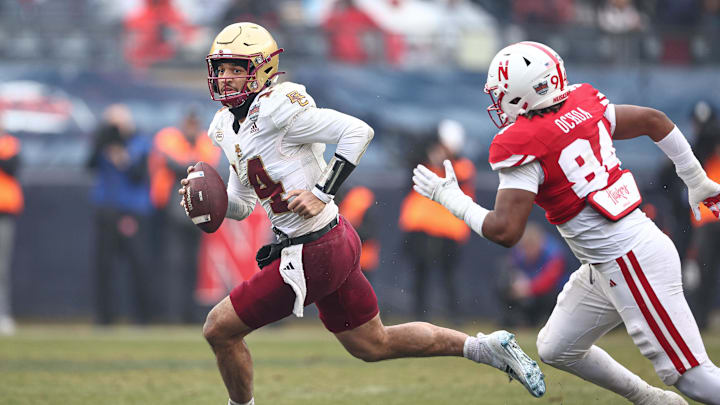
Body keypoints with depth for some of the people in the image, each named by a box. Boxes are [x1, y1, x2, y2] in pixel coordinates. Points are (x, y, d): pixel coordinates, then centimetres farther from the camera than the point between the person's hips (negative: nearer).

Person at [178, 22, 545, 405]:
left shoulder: (276, 109, -18)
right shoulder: (227, 127, 12)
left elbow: (358, 131, -20)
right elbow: (241, 206, 19)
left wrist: (321, 193, -22)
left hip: (314, 254, -10)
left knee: (219, 330, -3)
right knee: (373, 345, 22)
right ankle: (487, 347, 28)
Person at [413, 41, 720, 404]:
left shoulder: (522, 146, -17)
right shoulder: (582, 107, 5)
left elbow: (505, 232, -22)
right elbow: (654, 120, 14)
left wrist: (450, 198, -6)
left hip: (632, 263, -9)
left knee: (691, 374, -5)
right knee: (556, 349, 20)